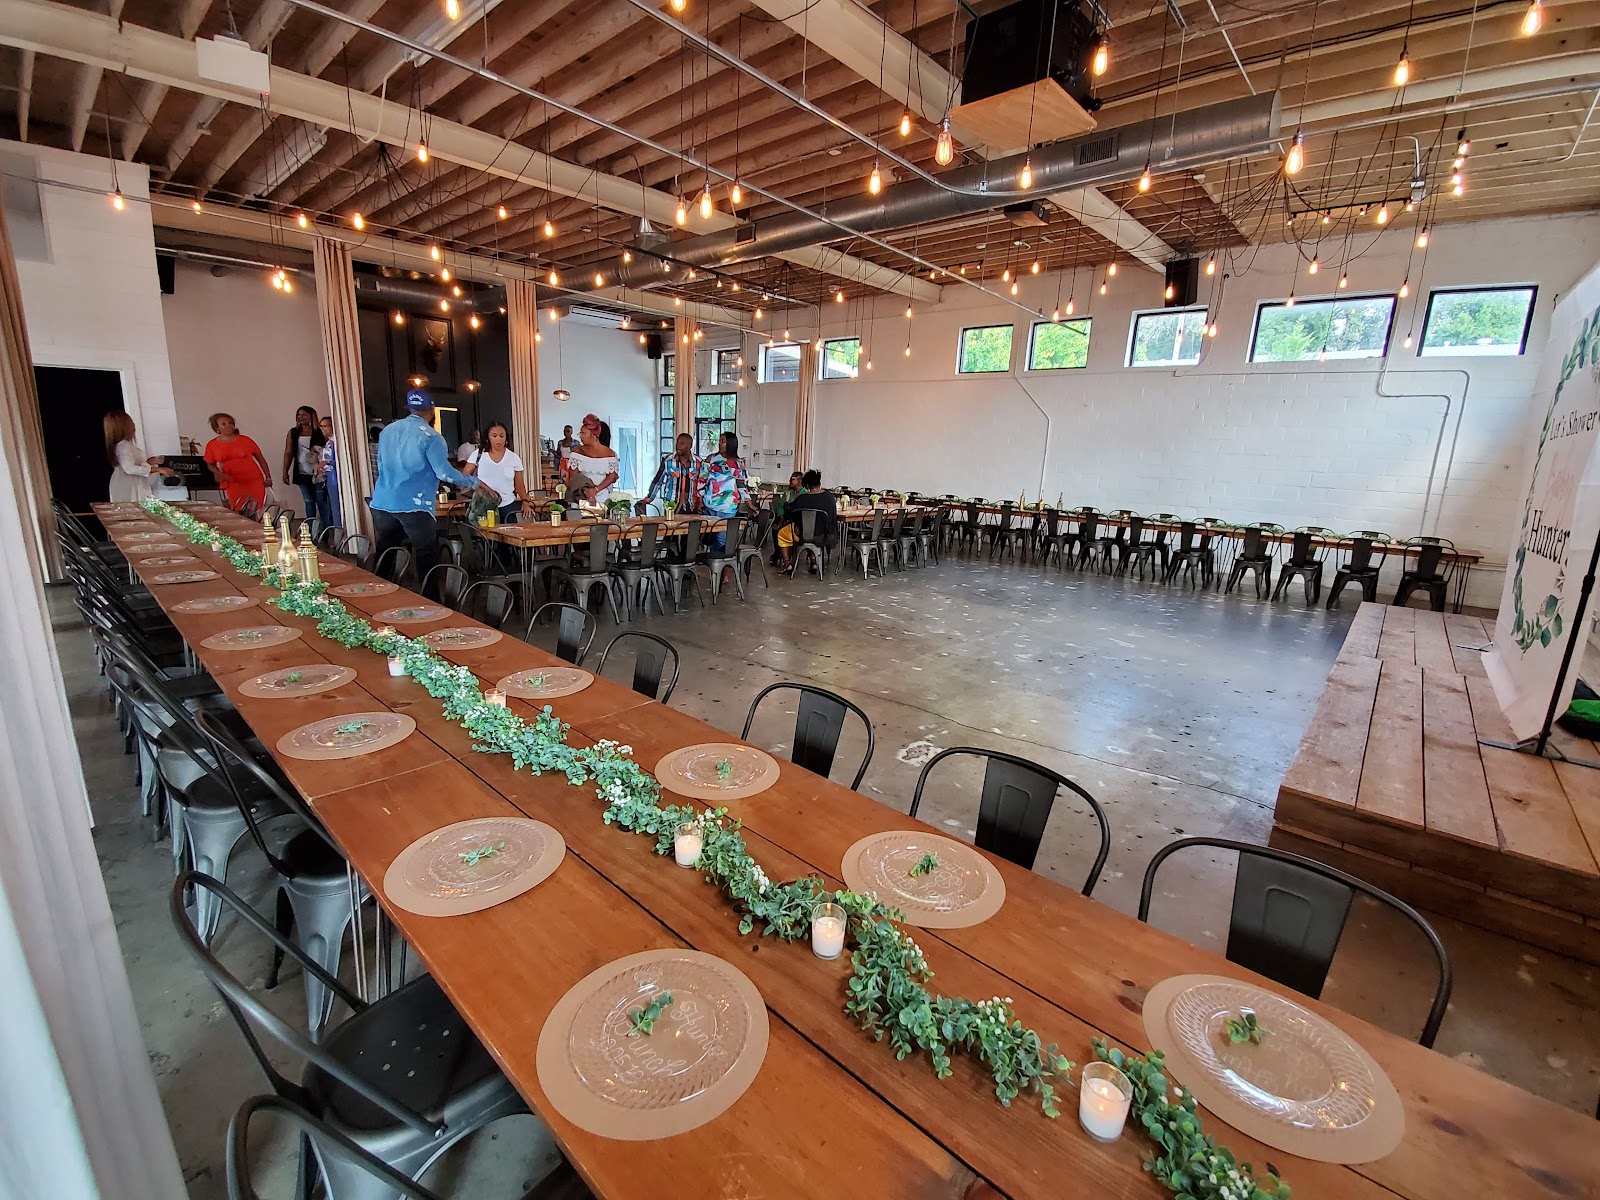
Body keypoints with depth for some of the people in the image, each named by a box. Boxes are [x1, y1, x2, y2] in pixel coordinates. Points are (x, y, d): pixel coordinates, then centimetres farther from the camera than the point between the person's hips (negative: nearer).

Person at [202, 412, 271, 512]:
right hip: (233, 483, 0)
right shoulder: (212, 445, 4)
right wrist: (220, 474, -6)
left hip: (254, 481, 0)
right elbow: (211, 465, 15)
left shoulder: (245, 440, 2)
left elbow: (260, 458, 8)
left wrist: (268, 477, 3)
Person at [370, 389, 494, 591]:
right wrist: (475, 483, -1)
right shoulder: (430, 436, -7)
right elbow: (444, 473, -12)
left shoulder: (387, 430, 13)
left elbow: (382, 466, 21)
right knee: (426, 559, 0)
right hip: (413, 505, -6)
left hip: (382, 503, 7)